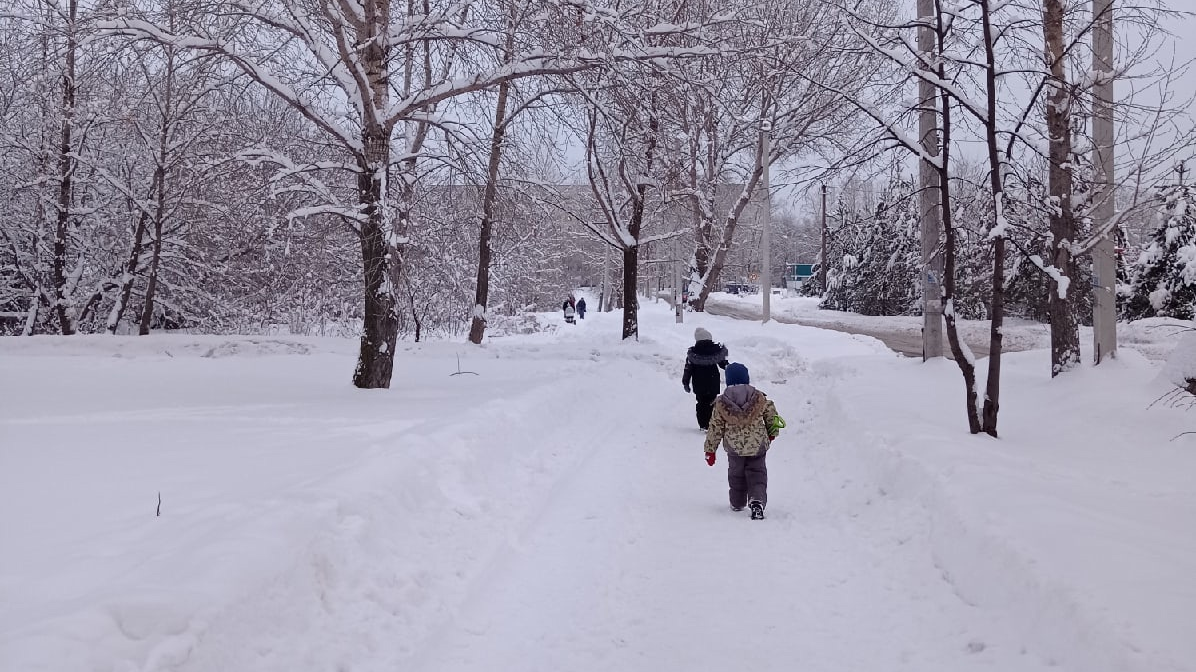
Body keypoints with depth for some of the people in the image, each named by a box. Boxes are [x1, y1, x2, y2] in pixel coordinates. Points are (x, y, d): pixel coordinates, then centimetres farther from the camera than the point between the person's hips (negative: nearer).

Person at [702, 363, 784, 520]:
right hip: (757, 445, -1)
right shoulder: (760, 398, -6)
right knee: (757, 474, 6)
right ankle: (757, 501, -18)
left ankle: (737, 504, 32)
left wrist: (710, 450, 7)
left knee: (736, 474, 21)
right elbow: (771, 415, 7)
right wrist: (772, 433, 28)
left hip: (734, 447, 1)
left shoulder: (721, 403, -7)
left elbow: (715, 428, -2)